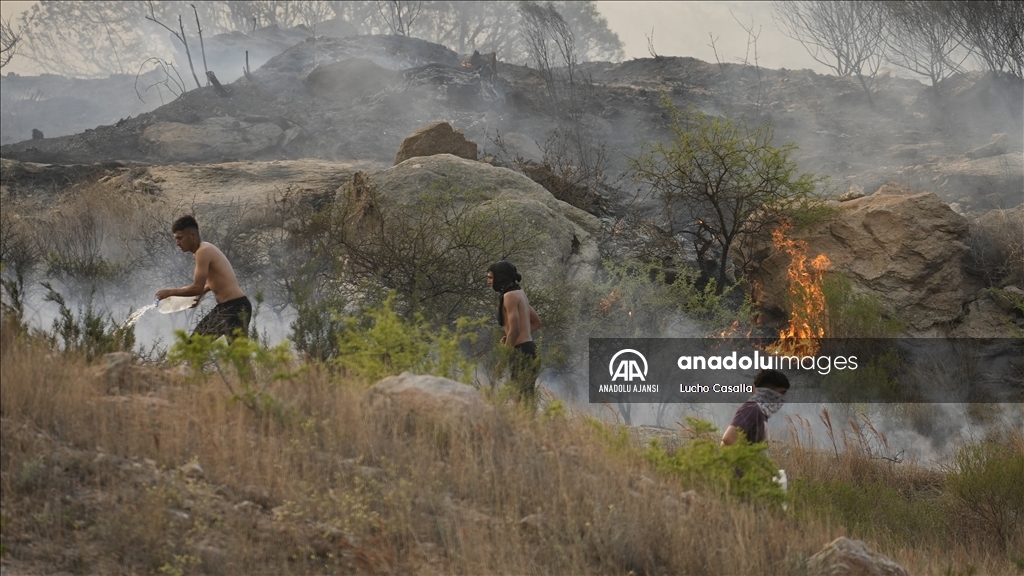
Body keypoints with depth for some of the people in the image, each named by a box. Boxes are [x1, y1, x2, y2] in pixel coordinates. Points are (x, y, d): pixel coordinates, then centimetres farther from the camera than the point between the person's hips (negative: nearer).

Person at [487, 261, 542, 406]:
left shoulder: (510, 296, -11)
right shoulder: (519, 293, 18)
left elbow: (514, 329, -18)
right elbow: (536, 322, 26)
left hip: (522, 351, -10)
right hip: (528, 349, 10)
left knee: (523, 399, -12)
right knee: (526, 399, 8)